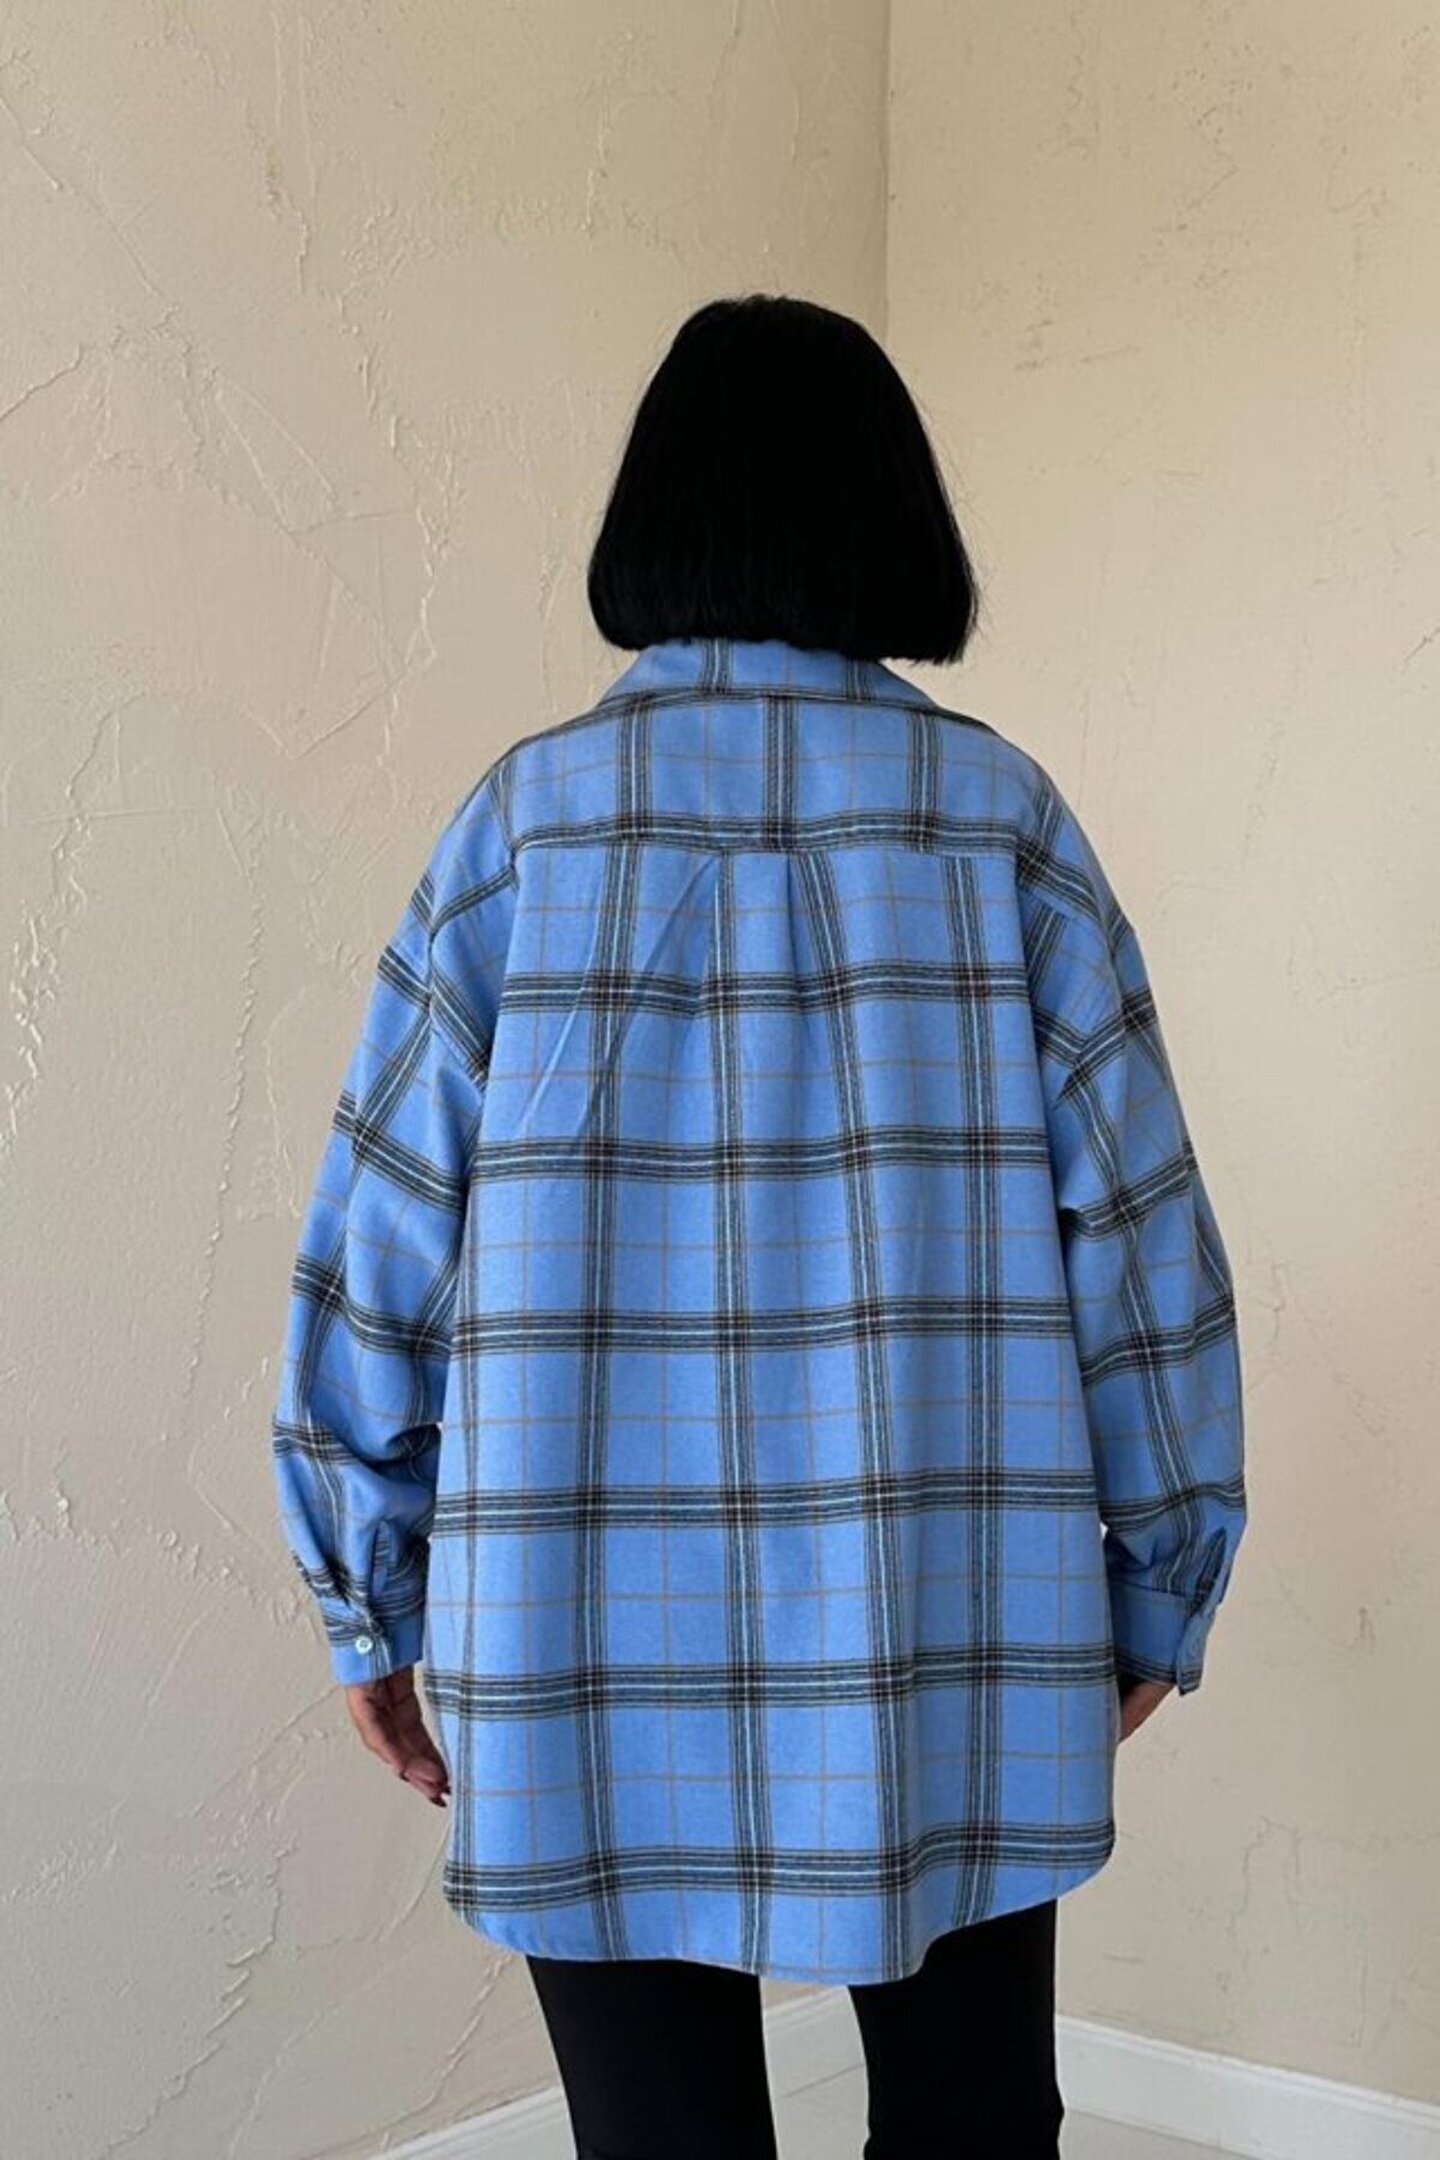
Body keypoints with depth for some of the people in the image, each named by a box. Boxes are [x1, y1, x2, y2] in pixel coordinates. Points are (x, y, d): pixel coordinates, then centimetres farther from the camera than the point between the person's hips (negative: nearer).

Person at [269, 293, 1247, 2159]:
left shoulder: (530, 813, -1)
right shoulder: (997, 813, 0)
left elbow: (381, 1232, -1)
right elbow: (1135, 1226, 1)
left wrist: (368, 1593, 9)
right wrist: (1162, 1581, 11)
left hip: (598, 1659, 0)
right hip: (960, 1649, 1)